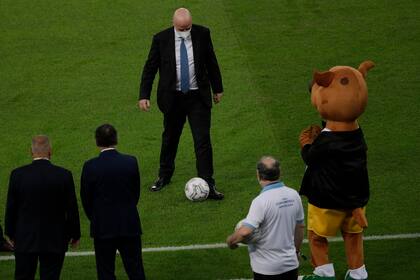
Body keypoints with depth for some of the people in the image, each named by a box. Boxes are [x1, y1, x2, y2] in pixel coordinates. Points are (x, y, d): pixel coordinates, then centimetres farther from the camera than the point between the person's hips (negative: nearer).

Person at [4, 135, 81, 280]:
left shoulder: (18, 175, -8)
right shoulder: (64, 175, -9)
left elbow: (11, 208, 0)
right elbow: (72, 208, -3)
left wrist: (11, 233, 13)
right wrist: (75, 235, 10)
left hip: (25, 240, 1)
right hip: (54, 241, 0)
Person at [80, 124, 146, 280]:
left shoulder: (90, 167, -12)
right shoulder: (131, 162, -6)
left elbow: (86, 198, -2)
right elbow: (136, 193, 4)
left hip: (103, 227, -2)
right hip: (130, 225, 2)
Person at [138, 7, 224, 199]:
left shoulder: (202, 34, -7)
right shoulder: (161, 39, -10)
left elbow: (211, 62, 6)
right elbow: (150, 67, -2)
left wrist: (217, 89, 13)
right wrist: (144, 95, -8)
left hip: (198, 97, 0)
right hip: (173, 97, 0)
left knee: (203, 140, -5)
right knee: (169, 138, 16)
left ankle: (208, 185, -2)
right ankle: (164, 176, 37)